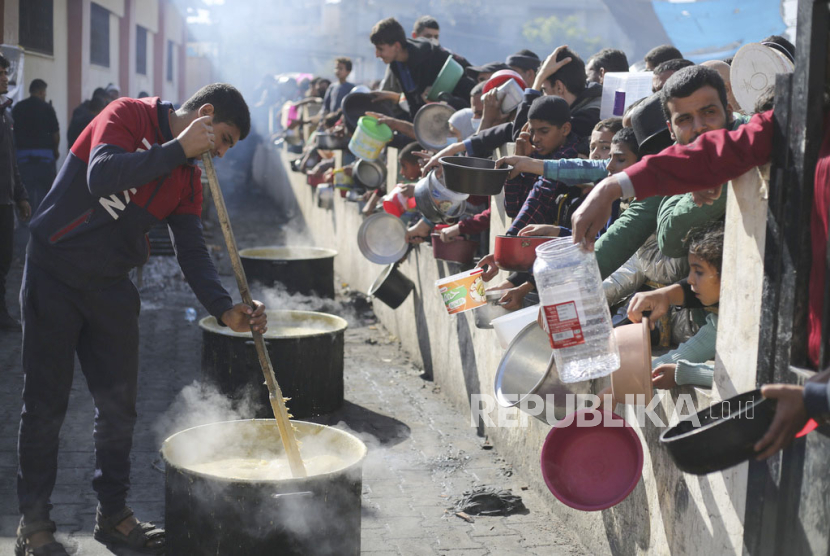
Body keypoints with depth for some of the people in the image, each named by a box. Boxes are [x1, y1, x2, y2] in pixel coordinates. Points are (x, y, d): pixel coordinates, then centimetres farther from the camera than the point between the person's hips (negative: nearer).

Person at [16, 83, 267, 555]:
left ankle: (114, 515, 25)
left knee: (119, 404, 9)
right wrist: (178, 148, -27)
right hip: (55, 274, -6)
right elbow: (101, 177, -31)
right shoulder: (128, 115, -12)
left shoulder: (188, 178, 6)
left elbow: (193, 251, 0)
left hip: (111, 286, 6)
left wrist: (225, 309, -15)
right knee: (46, 404, 1)